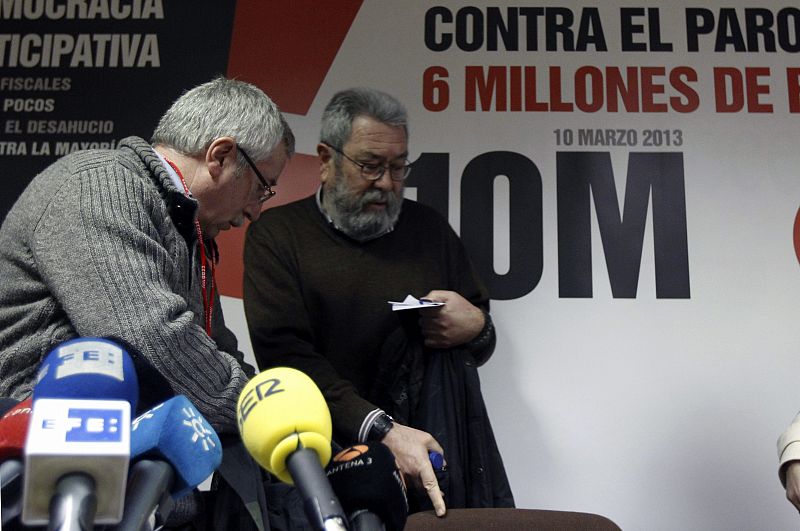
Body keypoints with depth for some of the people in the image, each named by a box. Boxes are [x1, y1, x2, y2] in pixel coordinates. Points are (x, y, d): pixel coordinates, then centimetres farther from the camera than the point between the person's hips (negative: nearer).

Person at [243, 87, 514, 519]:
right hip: (330, 447, -3)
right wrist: (381, 430, -22)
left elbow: (481, 349, 23)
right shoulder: (276, 233, 2)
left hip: (430, 439, 3)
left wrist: (475, 328, -3)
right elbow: (284, 353, -12)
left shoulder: (429, 228, 15)